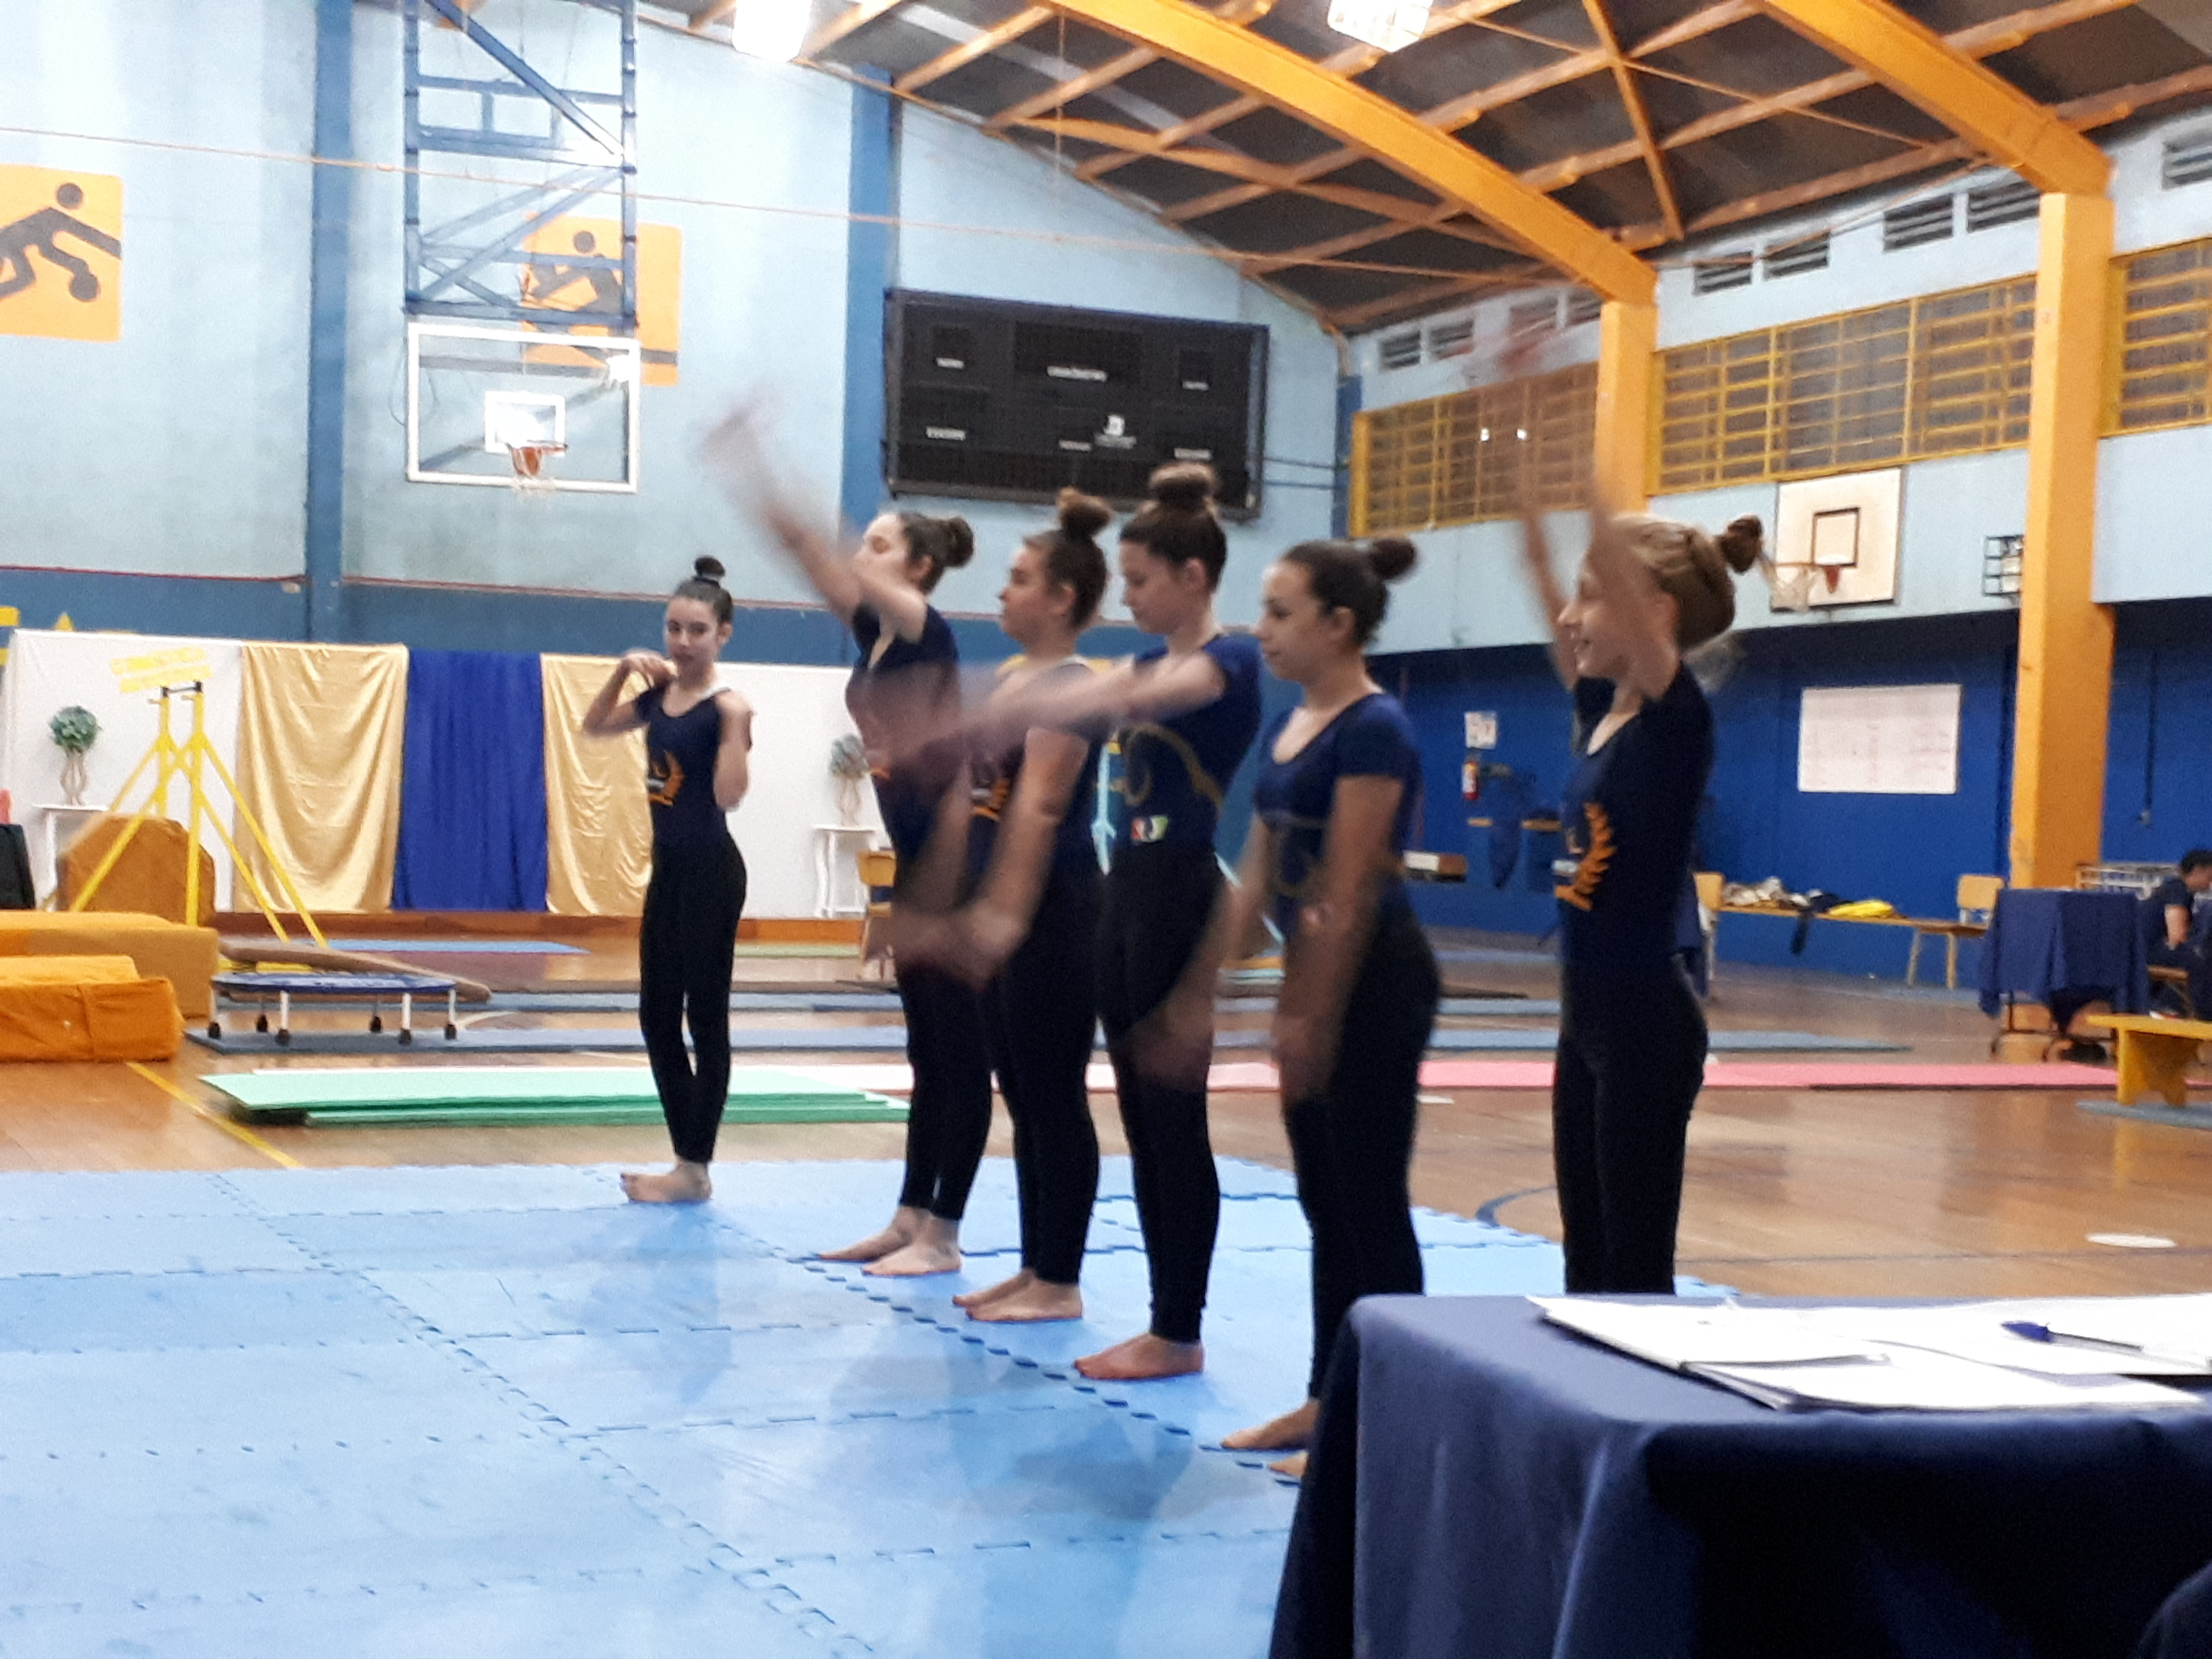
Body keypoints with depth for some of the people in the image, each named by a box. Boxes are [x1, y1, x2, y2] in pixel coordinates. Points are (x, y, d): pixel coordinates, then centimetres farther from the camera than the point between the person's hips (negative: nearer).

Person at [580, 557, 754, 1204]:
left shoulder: (724, 707, -14)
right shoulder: (659, 695, 8)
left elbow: (728, 795, -22)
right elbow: (593, 727, 22)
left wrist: (737, 725, -32)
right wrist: (624, 670, 8)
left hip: (711, 873, -9)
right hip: (668, 868, 9)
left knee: (705, 1017, -2)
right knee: (657, 1016, 11)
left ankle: (695, 1171, 5)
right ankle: (688, 1160, 18)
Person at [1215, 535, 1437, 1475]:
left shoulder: (1373, 731, -17)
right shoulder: (1286, 728, 10)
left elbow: (1348, 896, -19)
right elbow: (1258, 876, 14)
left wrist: (1315, 1018, -19)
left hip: (1374, 985, -9)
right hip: (1318, 975, 9)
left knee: (1371, 1203, -1)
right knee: (1324, 1200, 14)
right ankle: (1330, 1399, 24)